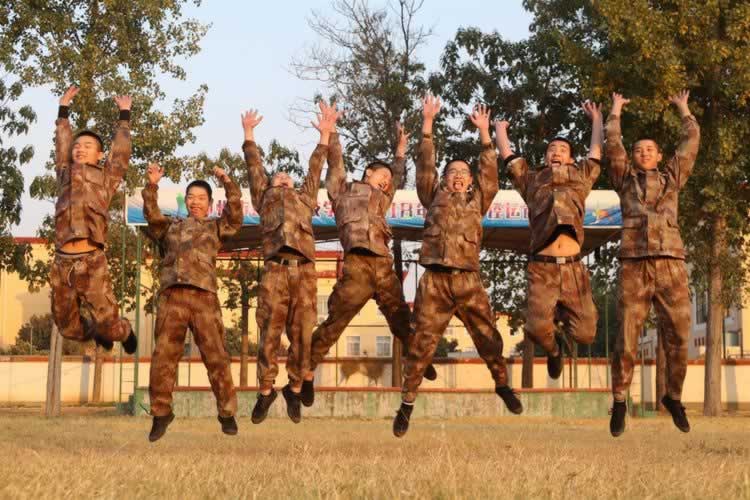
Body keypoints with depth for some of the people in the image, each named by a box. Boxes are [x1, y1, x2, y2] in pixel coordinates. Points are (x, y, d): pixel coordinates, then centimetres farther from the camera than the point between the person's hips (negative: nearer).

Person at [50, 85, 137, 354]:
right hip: (62, 261, 3)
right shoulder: (65, 173, 21)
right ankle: (96, 332, 40)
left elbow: (121, 149, 18)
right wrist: (64, 109, 35)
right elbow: (61, 144, 31)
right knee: (68, 326, 8)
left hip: (91, 261, -3)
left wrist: (124, 114, 27)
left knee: (108, 324, -6)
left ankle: (124, 331, 29)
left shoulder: (105, 176, 14)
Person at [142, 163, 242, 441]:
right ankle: (160, 413, 6)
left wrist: (227, 183, -3)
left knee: (216, 356, -4)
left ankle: (227, 413, 2)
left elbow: (236, 214, 5)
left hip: (204, 296, -1)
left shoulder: (216, 228, 21)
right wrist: (152, 186, -2)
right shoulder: (170, 227, 25)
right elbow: (151, 215, 9)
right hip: (171, 296, 2)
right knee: (164, 356, -3)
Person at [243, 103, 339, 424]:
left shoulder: (304, 197, 30)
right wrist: (248, 133, 21)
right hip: (275, 269, -2)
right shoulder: (264, 196, 26)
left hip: (305, 270, 2)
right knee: (270, 334, -3)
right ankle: (266, 391, 9)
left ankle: (294, 389, 13)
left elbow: (315, 169, 29)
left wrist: (325, 135, 27)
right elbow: (254, 167, 24)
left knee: (302, 335, 0)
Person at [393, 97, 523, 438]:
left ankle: (502, 385, 29)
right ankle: (407, 404, 4)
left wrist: (484, 132, 2)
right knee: (421, 343, -2)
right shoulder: (434, 198, 14)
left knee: (488, 337, 6)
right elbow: (425, 164, 7)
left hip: (469, 279, 1)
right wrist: (427, 122, 0)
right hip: (435, 280, -1)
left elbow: (489, 169, 9)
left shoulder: (477, 201, 17)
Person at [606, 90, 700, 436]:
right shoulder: (625, 179, 18)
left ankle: (673, 397, 19)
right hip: (634, 265, -1)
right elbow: (613, 143, 13)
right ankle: (619, 402, 8)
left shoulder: (672, 177, 22)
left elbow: (692, 140, 24)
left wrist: (683, 110, 36)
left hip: (671, 265, 1)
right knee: (626, 339, -4)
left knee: (678, 337, 0)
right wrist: (616, 111, 25)